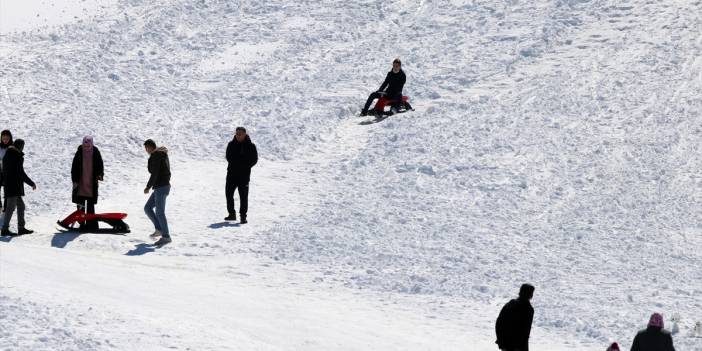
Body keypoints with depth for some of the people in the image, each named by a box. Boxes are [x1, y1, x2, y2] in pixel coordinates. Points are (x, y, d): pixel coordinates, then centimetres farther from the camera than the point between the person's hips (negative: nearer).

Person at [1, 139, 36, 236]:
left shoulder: (7, 156, 13)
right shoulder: (17, 157, -15)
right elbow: (21, 173, -17)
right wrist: (31, 183, -8)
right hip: (14, 186, -9)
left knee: (20, 206, 14)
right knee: (11, 207, -6)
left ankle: (21, 228, 16)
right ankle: (5, 229, -6)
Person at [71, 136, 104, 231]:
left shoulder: (96, 153, -2)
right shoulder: (79, 153, -1)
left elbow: (100, 165, 6)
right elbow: (74, 167, 3)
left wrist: (100, 175, -12)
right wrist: (74, 180, -2)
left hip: (92, 185, -1)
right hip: (80, 184, 1)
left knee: (90, 206, 3)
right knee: (80, 206, 5)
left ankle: (91, 224, 6)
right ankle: (81, 224, 11)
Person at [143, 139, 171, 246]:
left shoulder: (156, 156, -13)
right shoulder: (162, 155, 17)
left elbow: (154, 174, -19)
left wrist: (148, 187, -13)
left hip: (161, 187, -10)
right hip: (164, 185, 10)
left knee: (159, 212, -8)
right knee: (147, 208, 13)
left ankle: (166, 236, -6)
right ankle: (159, 229, 11)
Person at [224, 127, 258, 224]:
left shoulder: (250, 146, -4)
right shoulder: (231, 144, 7)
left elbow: (254, 160, -2)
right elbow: (228, 156, 15)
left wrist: (245, 166, -9)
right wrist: (233, 164, 0)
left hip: (244, 175, -4)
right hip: (232, 173, 4)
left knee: (243, 195, -5)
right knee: (228, 193, 5)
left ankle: (243, 216, 0)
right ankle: (232, 214, 16)